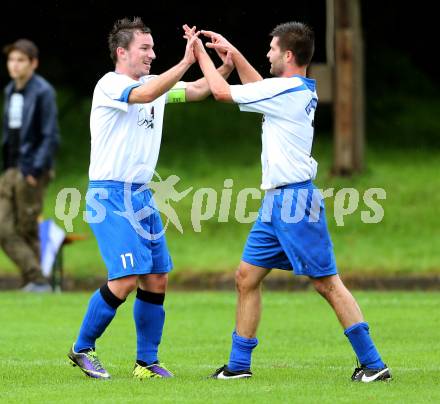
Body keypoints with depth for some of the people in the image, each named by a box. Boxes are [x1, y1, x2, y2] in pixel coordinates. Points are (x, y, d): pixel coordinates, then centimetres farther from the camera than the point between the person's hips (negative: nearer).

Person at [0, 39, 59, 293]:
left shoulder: (43, 92, -9)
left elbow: (51, 136, -13)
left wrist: (36, 169, -18)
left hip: (31, 170, -7)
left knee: (27, 231, -2)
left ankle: (36, 282, 8)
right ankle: (36, 279, 2)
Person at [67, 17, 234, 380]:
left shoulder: (155, 83, 12)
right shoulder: (110, 85, -12)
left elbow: (196, 90, 13)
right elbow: (144, 94, -31)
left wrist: (225, 68, -5)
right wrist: (186, 62, -34)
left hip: (141, 197, 8)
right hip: (109, 196, -8)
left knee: (157, 279, 4)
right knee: (127, 278, -16)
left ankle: (147, 362, 13)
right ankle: (82, 349, 1)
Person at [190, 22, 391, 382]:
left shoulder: (285, 89, -15)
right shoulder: (302, 90, 12)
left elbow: (221, 91, -6)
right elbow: (258, 86, 34)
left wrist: (201, 54, 8)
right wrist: (231, 52, 29)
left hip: (295, 201, -10)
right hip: (276, 202, 10)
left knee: (327, 282, -8)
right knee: (247, 277, 10)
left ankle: (373, 363, -7)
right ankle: (239, 364, 15)